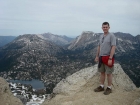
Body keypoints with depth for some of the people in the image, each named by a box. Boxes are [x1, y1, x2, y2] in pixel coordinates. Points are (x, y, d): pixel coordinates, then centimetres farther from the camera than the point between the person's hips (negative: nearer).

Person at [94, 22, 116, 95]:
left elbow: (113, 47, -16)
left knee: (108, 73, 2)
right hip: (101, 57, 7)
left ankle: (109, 88, 13)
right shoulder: (101, 36, 11)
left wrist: (110, 58, -21)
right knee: (102, 72, 13)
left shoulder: (111, 36, -11)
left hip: (108, 57, -7)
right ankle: (101, 86, 23)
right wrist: (97, 56, 15)